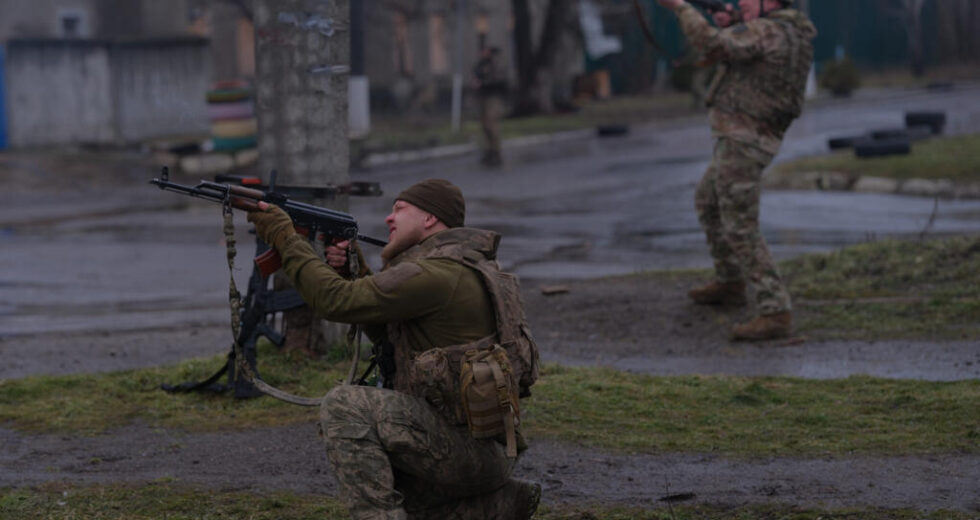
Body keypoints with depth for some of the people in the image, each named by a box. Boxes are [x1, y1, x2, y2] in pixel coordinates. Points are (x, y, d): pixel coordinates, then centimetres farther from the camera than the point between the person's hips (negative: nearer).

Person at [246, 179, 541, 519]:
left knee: (344, 406, -21)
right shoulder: (467, 268, 18)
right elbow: (384, 332, 23)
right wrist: (347, 272, 10)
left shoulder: (435, 274, -15)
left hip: (469, 446, -10)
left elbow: (335, 302, -16)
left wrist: (284, 236, -7)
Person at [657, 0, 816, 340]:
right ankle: (729, 284, 44)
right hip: (745, 142, 10)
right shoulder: (795, 32, 12)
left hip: (741, 143, -10)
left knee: (740, 230, -13)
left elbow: (712, 45, -28)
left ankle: (775, 314, -18)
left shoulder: (765, 31, -17)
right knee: (708, 202, 30)